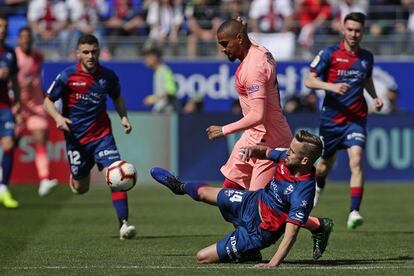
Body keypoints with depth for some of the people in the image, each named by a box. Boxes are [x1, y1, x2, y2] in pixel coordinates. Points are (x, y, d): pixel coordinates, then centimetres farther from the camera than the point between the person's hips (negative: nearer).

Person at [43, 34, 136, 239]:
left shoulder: (108, 76, -2)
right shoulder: (67, 76, -10)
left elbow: (117, 97, 18)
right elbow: (48, 101, -3)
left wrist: (123, 116, 1)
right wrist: (58, 117, -21)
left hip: (102, 135, 1)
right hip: (76, 137, -1)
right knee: (80, 189, 9)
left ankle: (123, 224, -18)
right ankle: (76, 175, 47)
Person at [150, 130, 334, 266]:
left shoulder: (303, 193, -37)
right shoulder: (287, 157, -14)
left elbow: (291, 232, -37)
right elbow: (266, 152, 9)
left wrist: (273, 264, -43)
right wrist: (254, 150, -14)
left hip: (257, 231, -7)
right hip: (253, 201, 7)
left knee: (202, 257, -4)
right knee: (203, 192, 26)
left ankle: (249, 254, 20)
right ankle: (180, 187, 62)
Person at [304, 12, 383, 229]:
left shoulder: (367, 57, 6)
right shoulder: (330, 54, -6)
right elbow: (309, 81, -7)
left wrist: (375, 97, 7)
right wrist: (331, 86, -23)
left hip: (356, 118, 1)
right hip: (331, 118, -1)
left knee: (356, 160, -19)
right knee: (326, 163, 15)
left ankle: (354, 212, -23)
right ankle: (317, 187, 51)